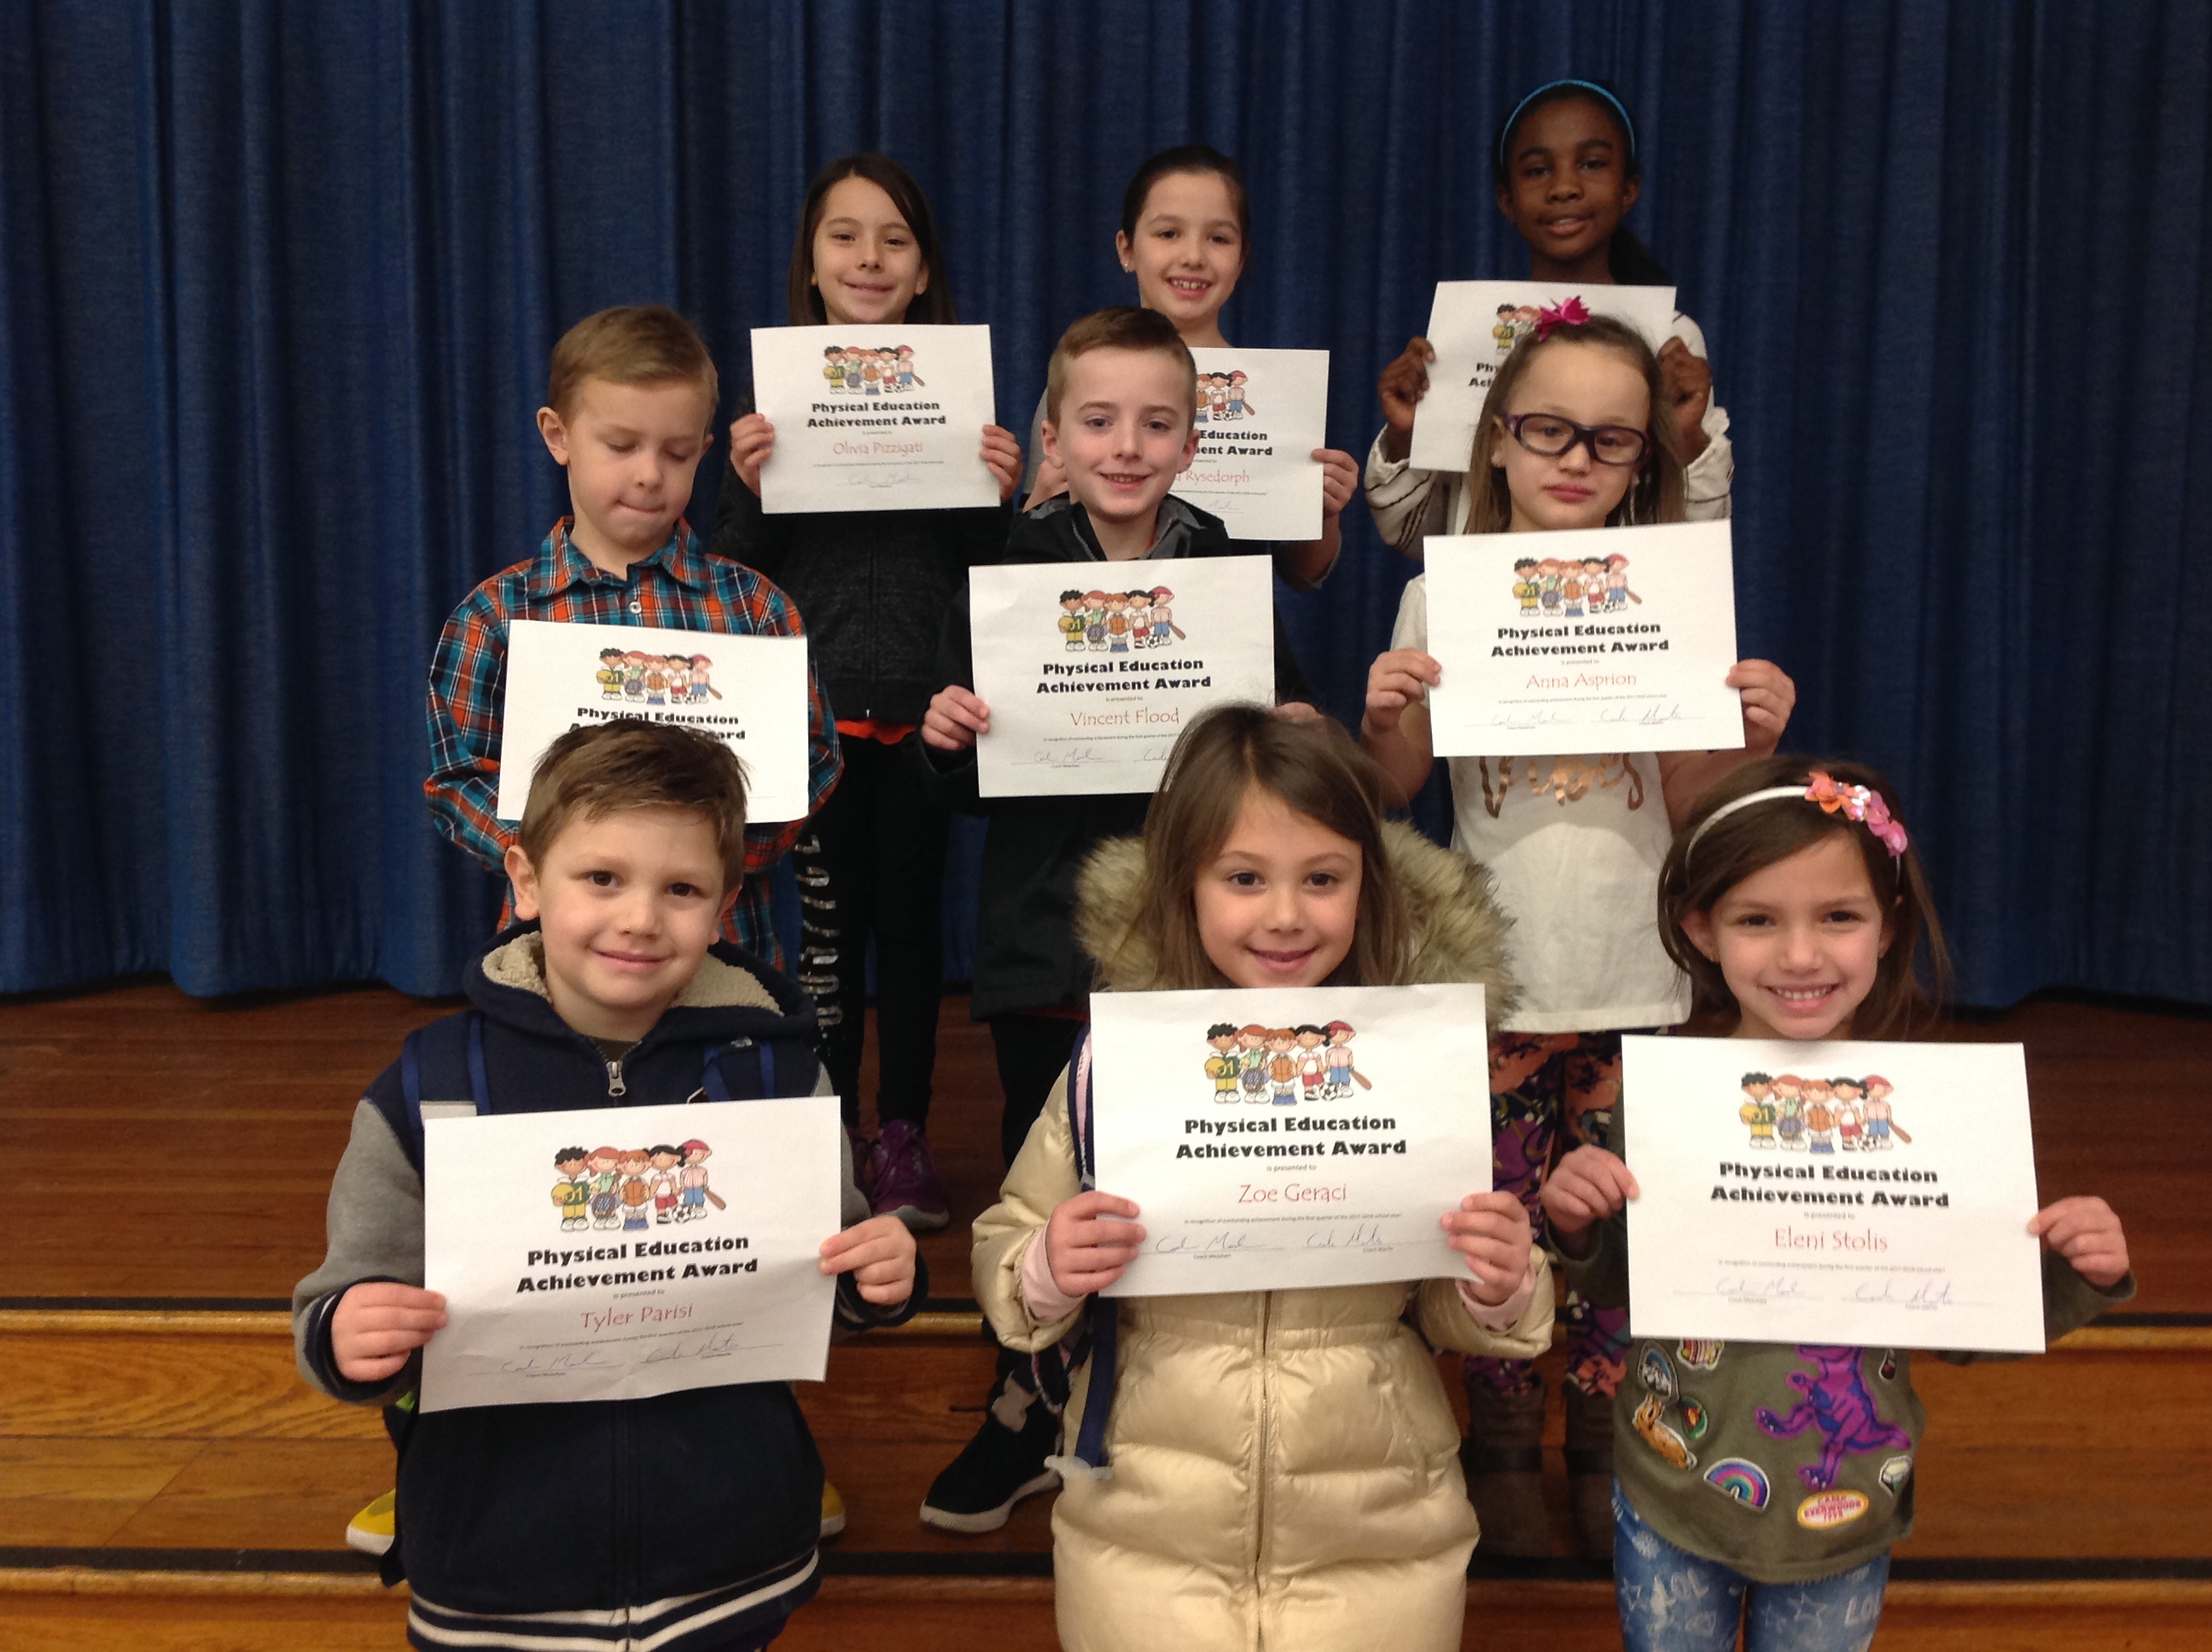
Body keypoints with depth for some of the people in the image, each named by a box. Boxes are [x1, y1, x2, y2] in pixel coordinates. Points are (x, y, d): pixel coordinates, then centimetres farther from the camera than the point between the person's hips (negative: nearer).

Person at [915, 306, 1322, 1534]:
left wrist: (1298, 739, -14)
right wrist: (946, 736, -19)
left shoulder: (1225, 573, 1)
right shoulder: (1010, 574, -1)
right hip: (1045, 939, 0)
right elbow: (965, 788, 1)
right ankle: (1029, 1413, 34)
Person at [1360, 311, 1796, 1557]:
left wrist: (1753, 738, -18)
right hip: (1495, 971, -1)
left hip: (1630, 975, 1)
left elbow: (1688, 802, 0)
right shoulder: (1444, 594, -2)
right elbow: (1397, 789, 0)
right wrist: (1384, 718, -19)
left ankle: (1607, 1449, 33)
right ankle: (1504, 1453, 31)